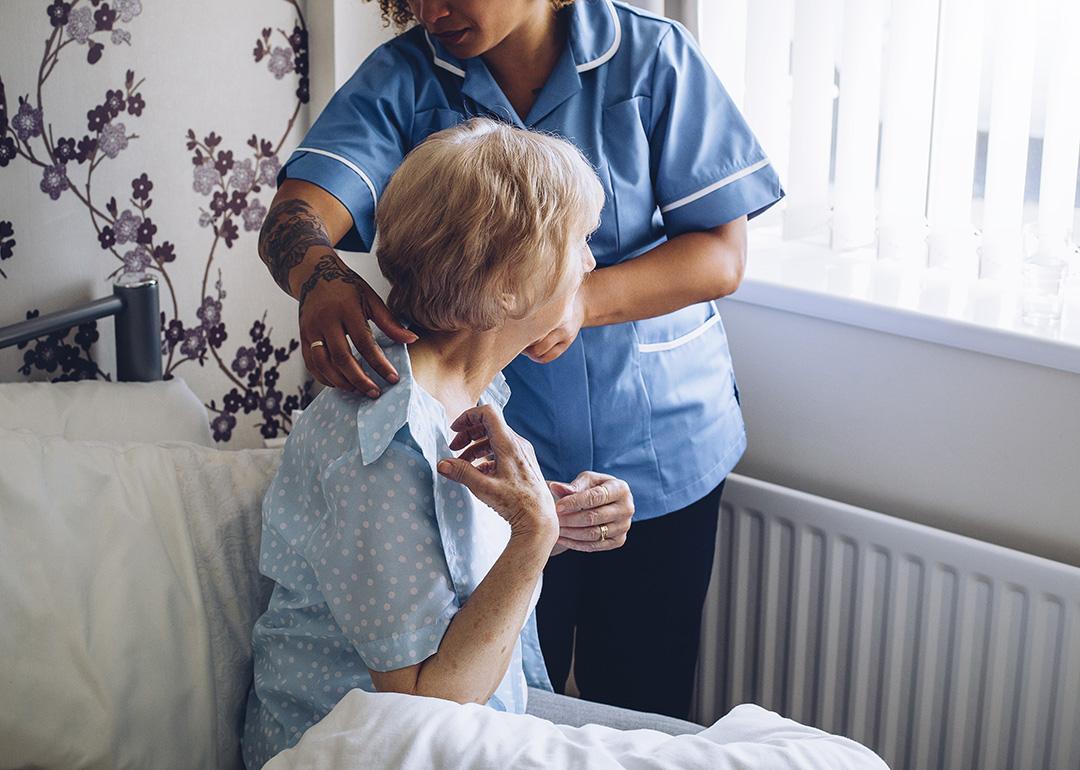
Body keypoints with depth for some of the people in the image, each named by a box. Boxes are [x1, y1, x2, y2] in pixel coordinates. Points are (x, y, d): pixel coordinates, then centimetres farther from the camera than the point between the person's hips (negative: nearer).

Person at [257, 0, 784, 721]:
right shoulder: (402, 79, -6)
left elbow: (722, 255, -10)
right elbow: (296, 214, -18)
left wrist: (583, 301, -26)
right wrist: (321, 278, -42)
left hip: (656, 454, 0)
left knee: (643, 705, 15)